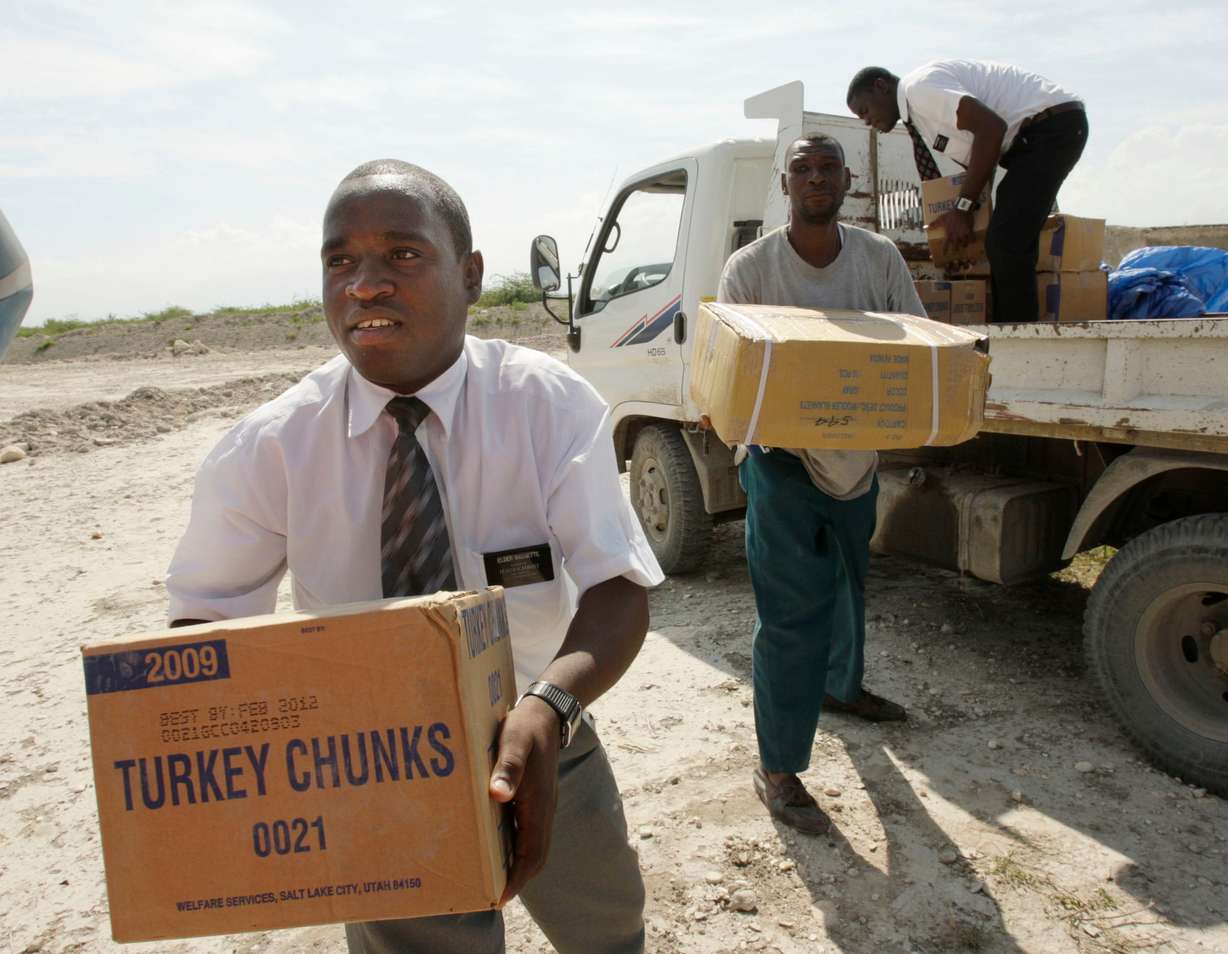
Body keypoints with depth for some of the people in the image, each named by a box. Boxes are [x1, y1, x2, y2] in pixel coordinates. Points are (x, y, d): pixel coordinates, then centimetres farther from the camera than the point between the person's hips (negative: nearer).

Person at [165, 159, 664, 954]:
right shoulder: (266, 448, -14)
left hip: (538, 748, 2)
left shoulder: (553, 403, -18)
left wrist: (548, 711, -43)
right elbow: (204, 616, -7)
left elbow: (618, 590, -24)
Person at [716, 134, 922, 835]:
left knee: (849, 584, 25)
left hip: (859, 455, 5)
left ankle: (841, 685, 53)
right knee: (792, 611, -6)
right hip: (783, 459, -5)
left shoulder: (880, 259, -1)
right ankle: (778, 770, 6)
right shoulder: (751, 267, -11)